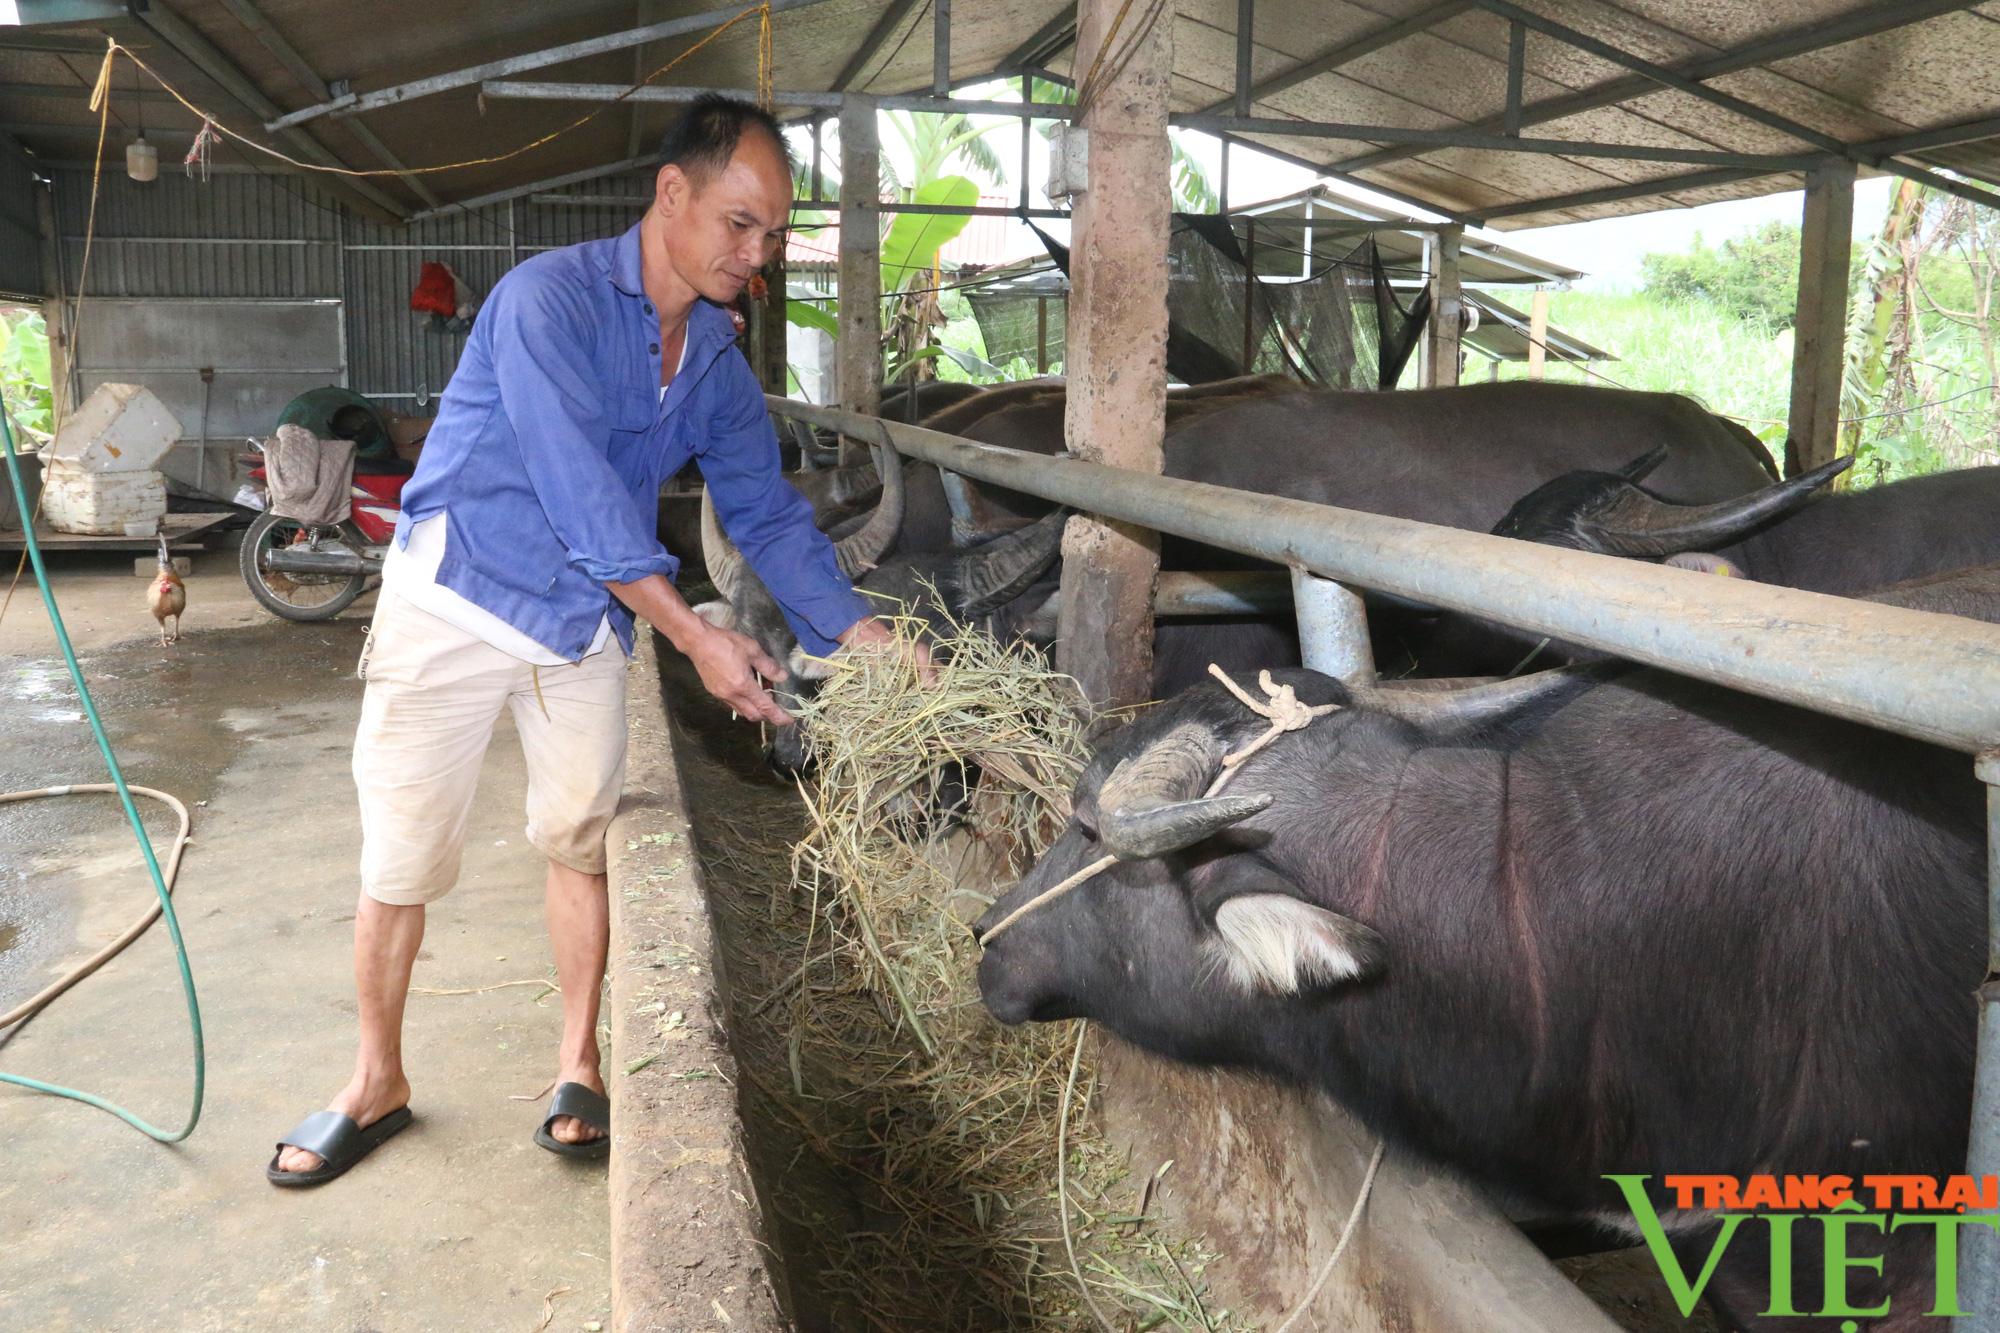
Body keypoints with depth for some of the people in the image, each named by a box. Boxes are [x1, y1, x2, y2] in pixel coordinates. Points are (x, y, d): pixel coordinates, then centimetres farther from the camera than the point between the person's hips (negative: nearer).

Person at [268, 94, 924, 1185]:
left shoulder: (717, 359, 3)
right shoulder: (550, 298, -19)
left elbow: (766, 512, 3)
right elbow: (578, 484, -27)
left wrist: (867, 637, -7)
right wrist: (694, 636, -29)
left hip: (587, 617, 5)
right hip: (457, 602, -5)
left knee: (582, 841, 5)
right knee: (399, 861, 3)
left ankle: (578, 1064, 22)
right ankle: (377, 1084, 20)